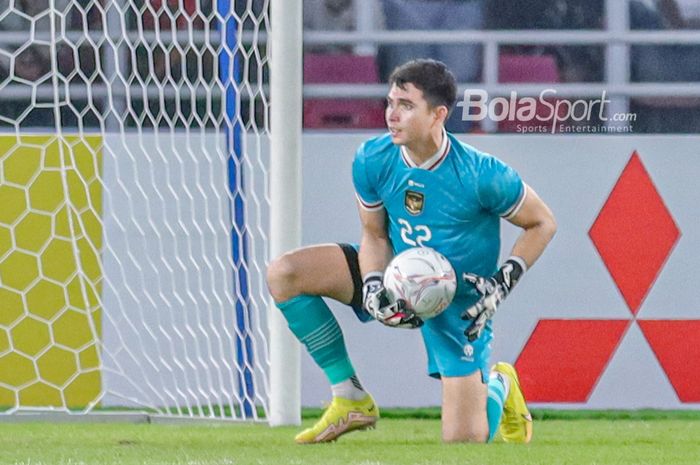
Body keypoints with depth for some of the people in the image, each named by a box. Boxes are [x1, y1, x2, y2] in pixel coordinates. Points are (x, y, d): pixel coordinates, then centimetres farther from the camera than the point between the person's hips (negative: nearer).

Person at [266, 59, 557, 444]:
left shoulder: (481, 174, -27)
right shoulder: (372, 160, -15)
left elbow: (542, 223, -11)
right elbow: (374, 234, 0)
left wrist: (502, 283, -21)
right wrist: (373, 289, -20)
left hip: (459, 304, -4)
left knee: (465, 441, -8)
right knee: (283, 274, -15)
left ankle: (498, 386, 32)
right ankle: (350, 400, -5)